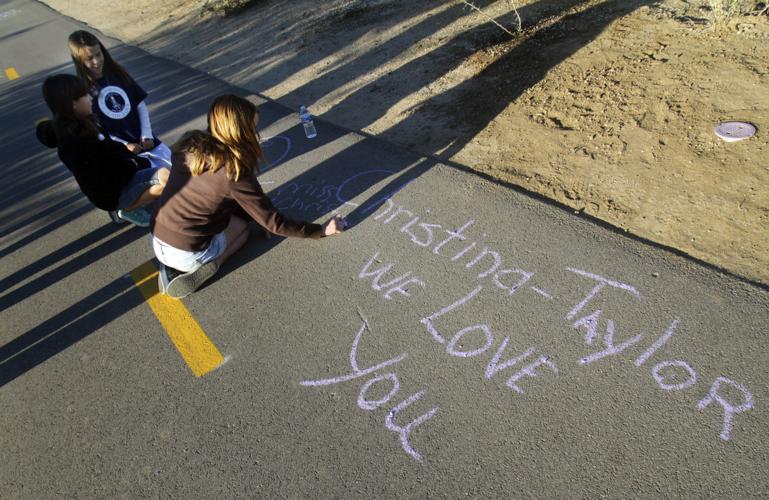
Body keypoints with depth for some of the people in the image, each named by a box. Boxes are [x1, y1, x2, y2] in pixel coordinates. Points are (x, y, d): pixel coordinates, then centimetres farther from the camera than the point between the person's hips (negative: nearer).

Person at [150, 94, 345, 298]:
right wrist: (321, 230, -3)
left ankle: (173, 267, 11)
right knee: (242, 225, 21)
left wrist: (255, 217, 12)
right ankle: (203, 269, 0)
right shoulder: (235, 171, -21)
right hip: (186, 253, -5)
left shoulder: (189, 146, -2)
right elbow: (274, 223, -13)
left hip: (156, 241, 5)